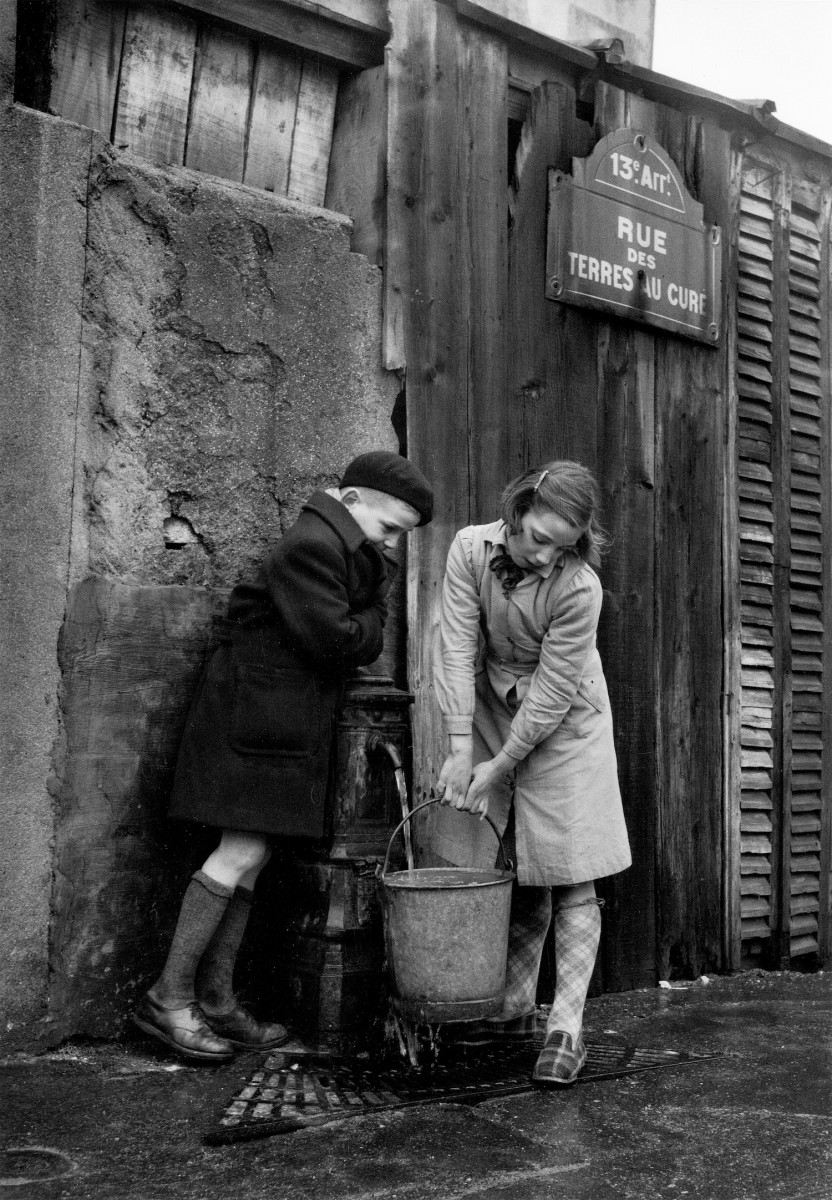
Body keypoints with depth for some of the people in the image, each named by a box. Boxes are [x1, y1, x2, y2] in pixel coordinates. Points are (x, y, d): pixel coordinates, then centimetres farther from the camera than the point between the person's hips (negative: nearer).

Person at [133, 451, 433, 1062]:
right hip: (256, 713, -10)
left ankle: (216, 998, 15)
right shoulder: (310, 547, -16)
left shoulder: (356, 553, 17)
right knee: (243, 852, -9)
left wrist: (362, 630, -3)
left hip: (292, 719, 10)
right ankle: (168, 998, 0)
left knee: (252, 856, 9)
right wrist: (370, 623, -1)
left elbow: (367, 642, 16)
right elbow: (337, 642, -18)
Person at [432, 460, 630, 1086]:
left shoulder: (579, 588, -26)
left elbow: (553, 690, -21)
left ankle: (566, 1029, 0)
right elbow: (458, 647, -15)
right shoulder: (471, 548, -16)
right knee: (516, 877, 11)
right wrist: (460, 749, -18)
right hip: (493, 711, 4)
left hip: (562, 725, -3)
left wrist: (499, 766, -17)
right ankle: (515, 1010, 24)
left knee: (569, 879, -4)